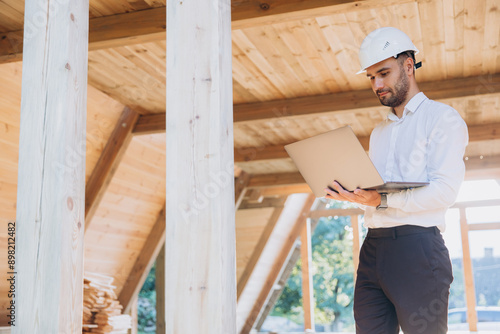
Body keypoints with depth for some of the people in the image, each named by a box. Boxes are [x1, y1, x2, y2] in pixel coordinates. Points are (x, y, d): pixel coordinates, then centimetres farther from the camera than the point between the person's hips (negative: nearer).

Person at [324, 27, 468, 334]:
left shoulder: (442, 118, 1)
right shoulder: (379, 132, 24)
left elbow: (444, 191, -12)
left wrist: (383, 201, -21)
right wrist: (349, 193, -1)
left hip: (417, 245, -6)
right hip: (373, 247, 6)